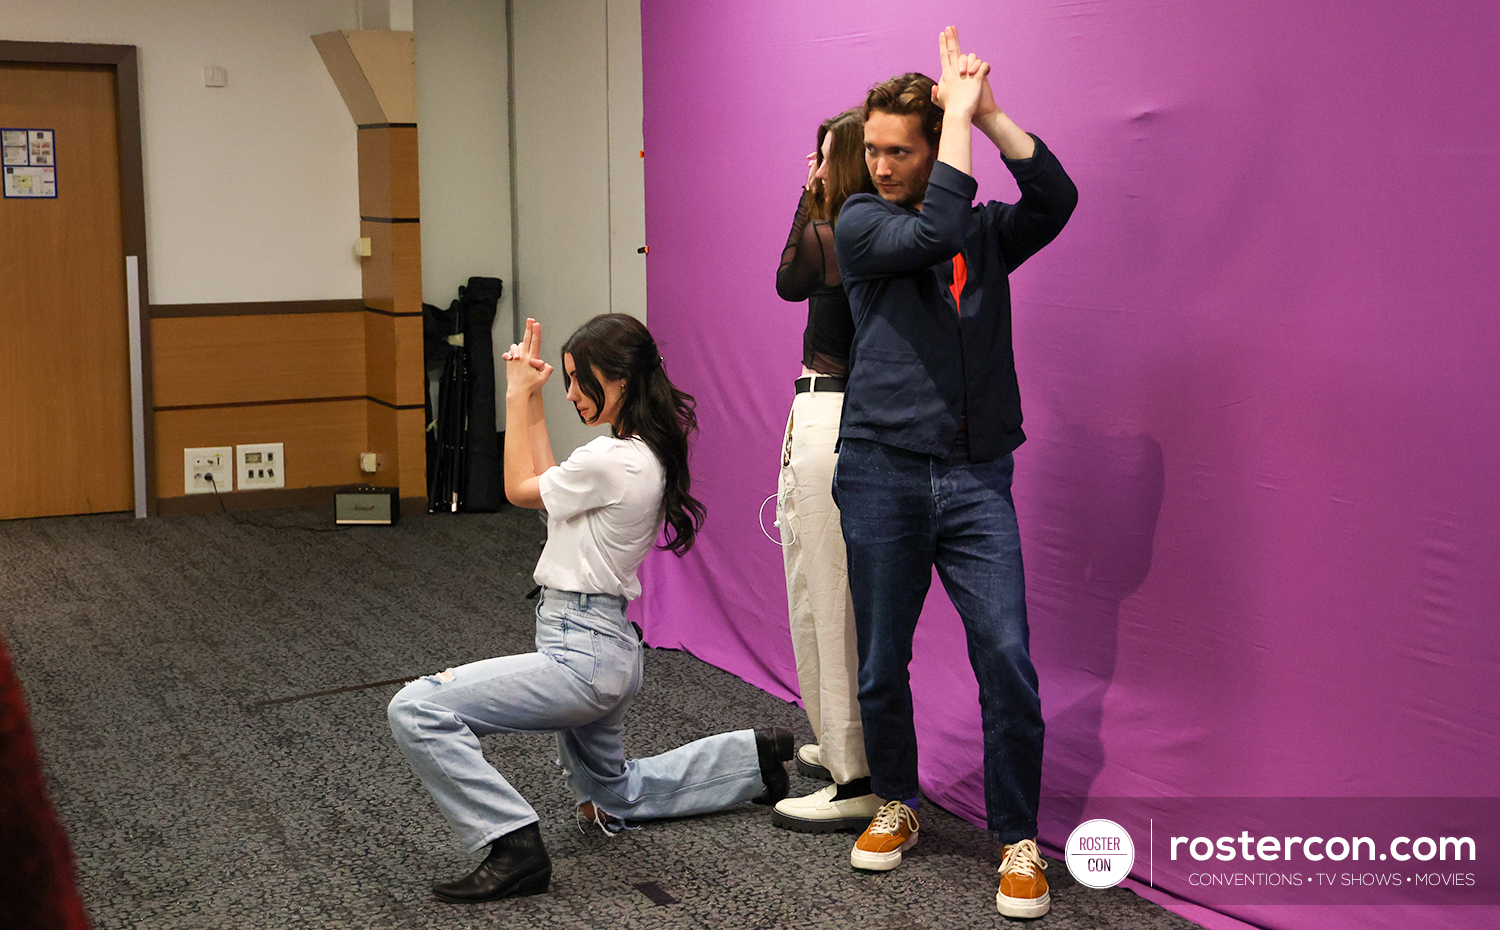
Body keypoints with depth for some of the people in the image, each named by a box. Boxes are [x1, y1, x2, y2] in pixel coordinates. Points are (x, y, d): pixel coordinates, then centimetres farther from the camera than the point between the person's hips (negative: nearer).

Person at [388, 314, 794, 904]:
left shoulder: (612, 461, -22)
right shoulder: (649, 454, 7)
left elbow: (520, 490, -4)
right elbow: (548, 485, 17)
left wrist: (518, 397, 4)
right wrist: (528, 399, 13)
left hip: (581, 654, -10)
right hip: (605, 645, 10)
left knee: (415, 710, -19)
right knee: (613, 799, 31)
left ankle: (513, 845, -18)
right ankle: (754, 755, 32)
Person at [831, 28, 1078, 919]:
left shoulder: (989, 230, 10)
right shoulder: (859, 224, 3)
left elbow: (1058, 199, -10)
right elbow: (935, 234, -16)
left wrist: (985, 112, -11)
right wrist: (958, 115, -11)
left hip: (977, 478, 1)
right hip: (883, 475, -1)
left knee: (1008, 662, -7)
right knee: (883, 665, 8)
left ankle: (1018, 841, 7)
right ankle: (897, 804, 31)